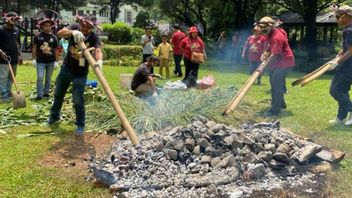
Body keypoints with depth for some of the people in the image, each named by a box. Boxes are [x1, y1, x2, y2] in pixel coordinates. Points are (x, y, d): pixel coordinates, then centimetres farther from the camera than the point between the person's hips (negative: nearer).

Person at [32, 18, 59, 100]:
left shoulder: (54, 37, 3)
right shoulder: (37, 36, 0)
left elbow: (56, 50, 4)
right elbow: (34, 48, 4)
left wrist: (56, 61, 0)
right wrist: (33, 59, -1)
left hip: (51, 62, 2)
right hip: (40, 61, -2)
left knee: (48, 78, 10)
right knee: (40, 78, -7)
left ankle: (46, 93, 23)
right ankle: (39, 95, 0)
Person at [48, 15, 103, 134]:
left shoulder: (94, 37, -20)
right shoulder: (75, 27, -13)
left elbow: (98, 50, -38)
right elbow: (60, 33, -28)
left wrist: (99, 60, -60)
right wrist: (73, 32, -48)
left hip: (80, 73, -4)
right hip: (66, 68, 4)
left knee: (78, 100, -8)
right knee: (58, 94, 21)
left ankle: (80, 125, 12)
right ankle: (54, 116, 44)